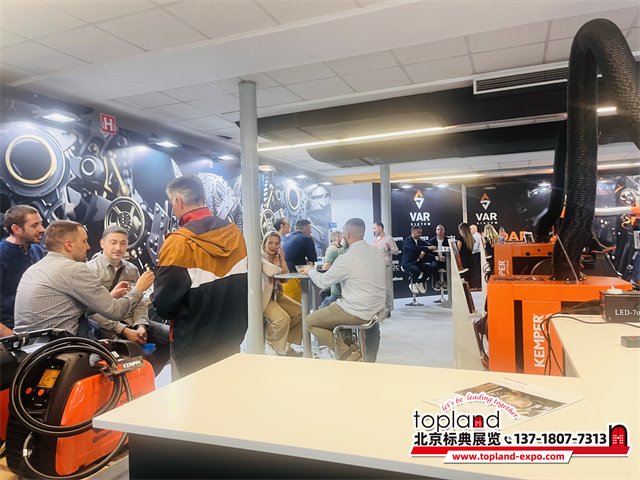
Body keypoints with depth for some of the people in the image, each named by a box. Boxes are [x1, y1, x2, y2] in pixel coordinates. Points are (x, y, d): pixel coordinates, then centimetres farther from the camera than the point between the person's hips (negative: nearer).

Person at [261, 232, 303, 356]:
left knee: (299, 311, -6)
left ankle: (285, 343, 9)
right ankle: (270, 345, -1)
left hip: (276, 294, 8)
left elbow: (285, 279, 8)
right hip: (263, 296, -8)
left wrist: (282, 260, 1)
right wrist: (281, 269, -4)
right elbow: (271, 271, -27)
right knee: (283, 318, -28)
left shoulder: (277, 258, 15)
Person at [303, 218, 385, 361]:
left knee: (310, 321, 5)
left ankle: (348, 355, 0)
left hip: (358, 313, -9)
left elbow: (322, 282, -7)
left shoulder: (346, 259, -19)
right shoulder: (376, 251, 5)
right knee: (330, 307, 28)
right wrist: (334, 269, 23)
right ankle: (351, 346, 17)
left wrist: (310, 271, 13)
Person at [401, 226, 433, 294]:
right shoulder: (408, 240, -11)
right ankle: (413, 284, -4)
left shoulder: (419, 240, 12)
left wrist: (424, 252, -14)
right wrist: (427, 248, -27)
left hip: (417, 262, 7)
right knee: (417, 271, -35)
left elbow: (429, 245, 5)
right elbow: (415, 248, -28)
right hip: (408, 264, -7)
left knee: (429, 268, -18)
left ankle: (420, 283, 3)